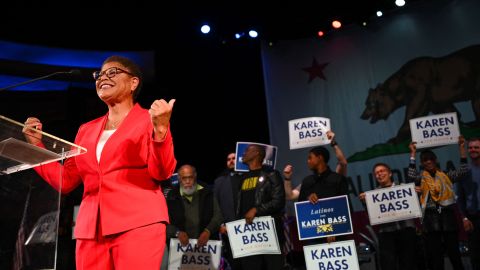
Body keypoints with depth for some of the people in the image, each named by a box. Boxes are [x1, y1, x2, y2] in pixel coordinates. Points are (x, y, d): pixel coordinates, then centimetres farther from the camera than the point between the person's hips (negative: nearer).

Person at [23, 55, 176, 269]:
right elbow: (65, 181, 19)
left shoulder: (149, 119, 3)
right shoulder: (86, 130, 18)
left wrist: (160, 129, -24)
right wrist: (36, 144, 13)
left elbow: (162, 172, -9)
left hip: (137, 224, -5)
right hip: (90, 229, 5)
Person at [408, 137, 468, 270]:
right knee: (435, 254, 3)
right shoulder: (421, 177, 5)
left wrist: (462, 148, 0)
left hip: (448, 216, 2)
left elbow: (464, 170, 4)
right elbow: (411, 176, -16)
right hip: (431, 218, -1)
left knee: (454, 252, 6)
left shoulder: (445, 175, 11)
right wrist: (413, 153, -13)